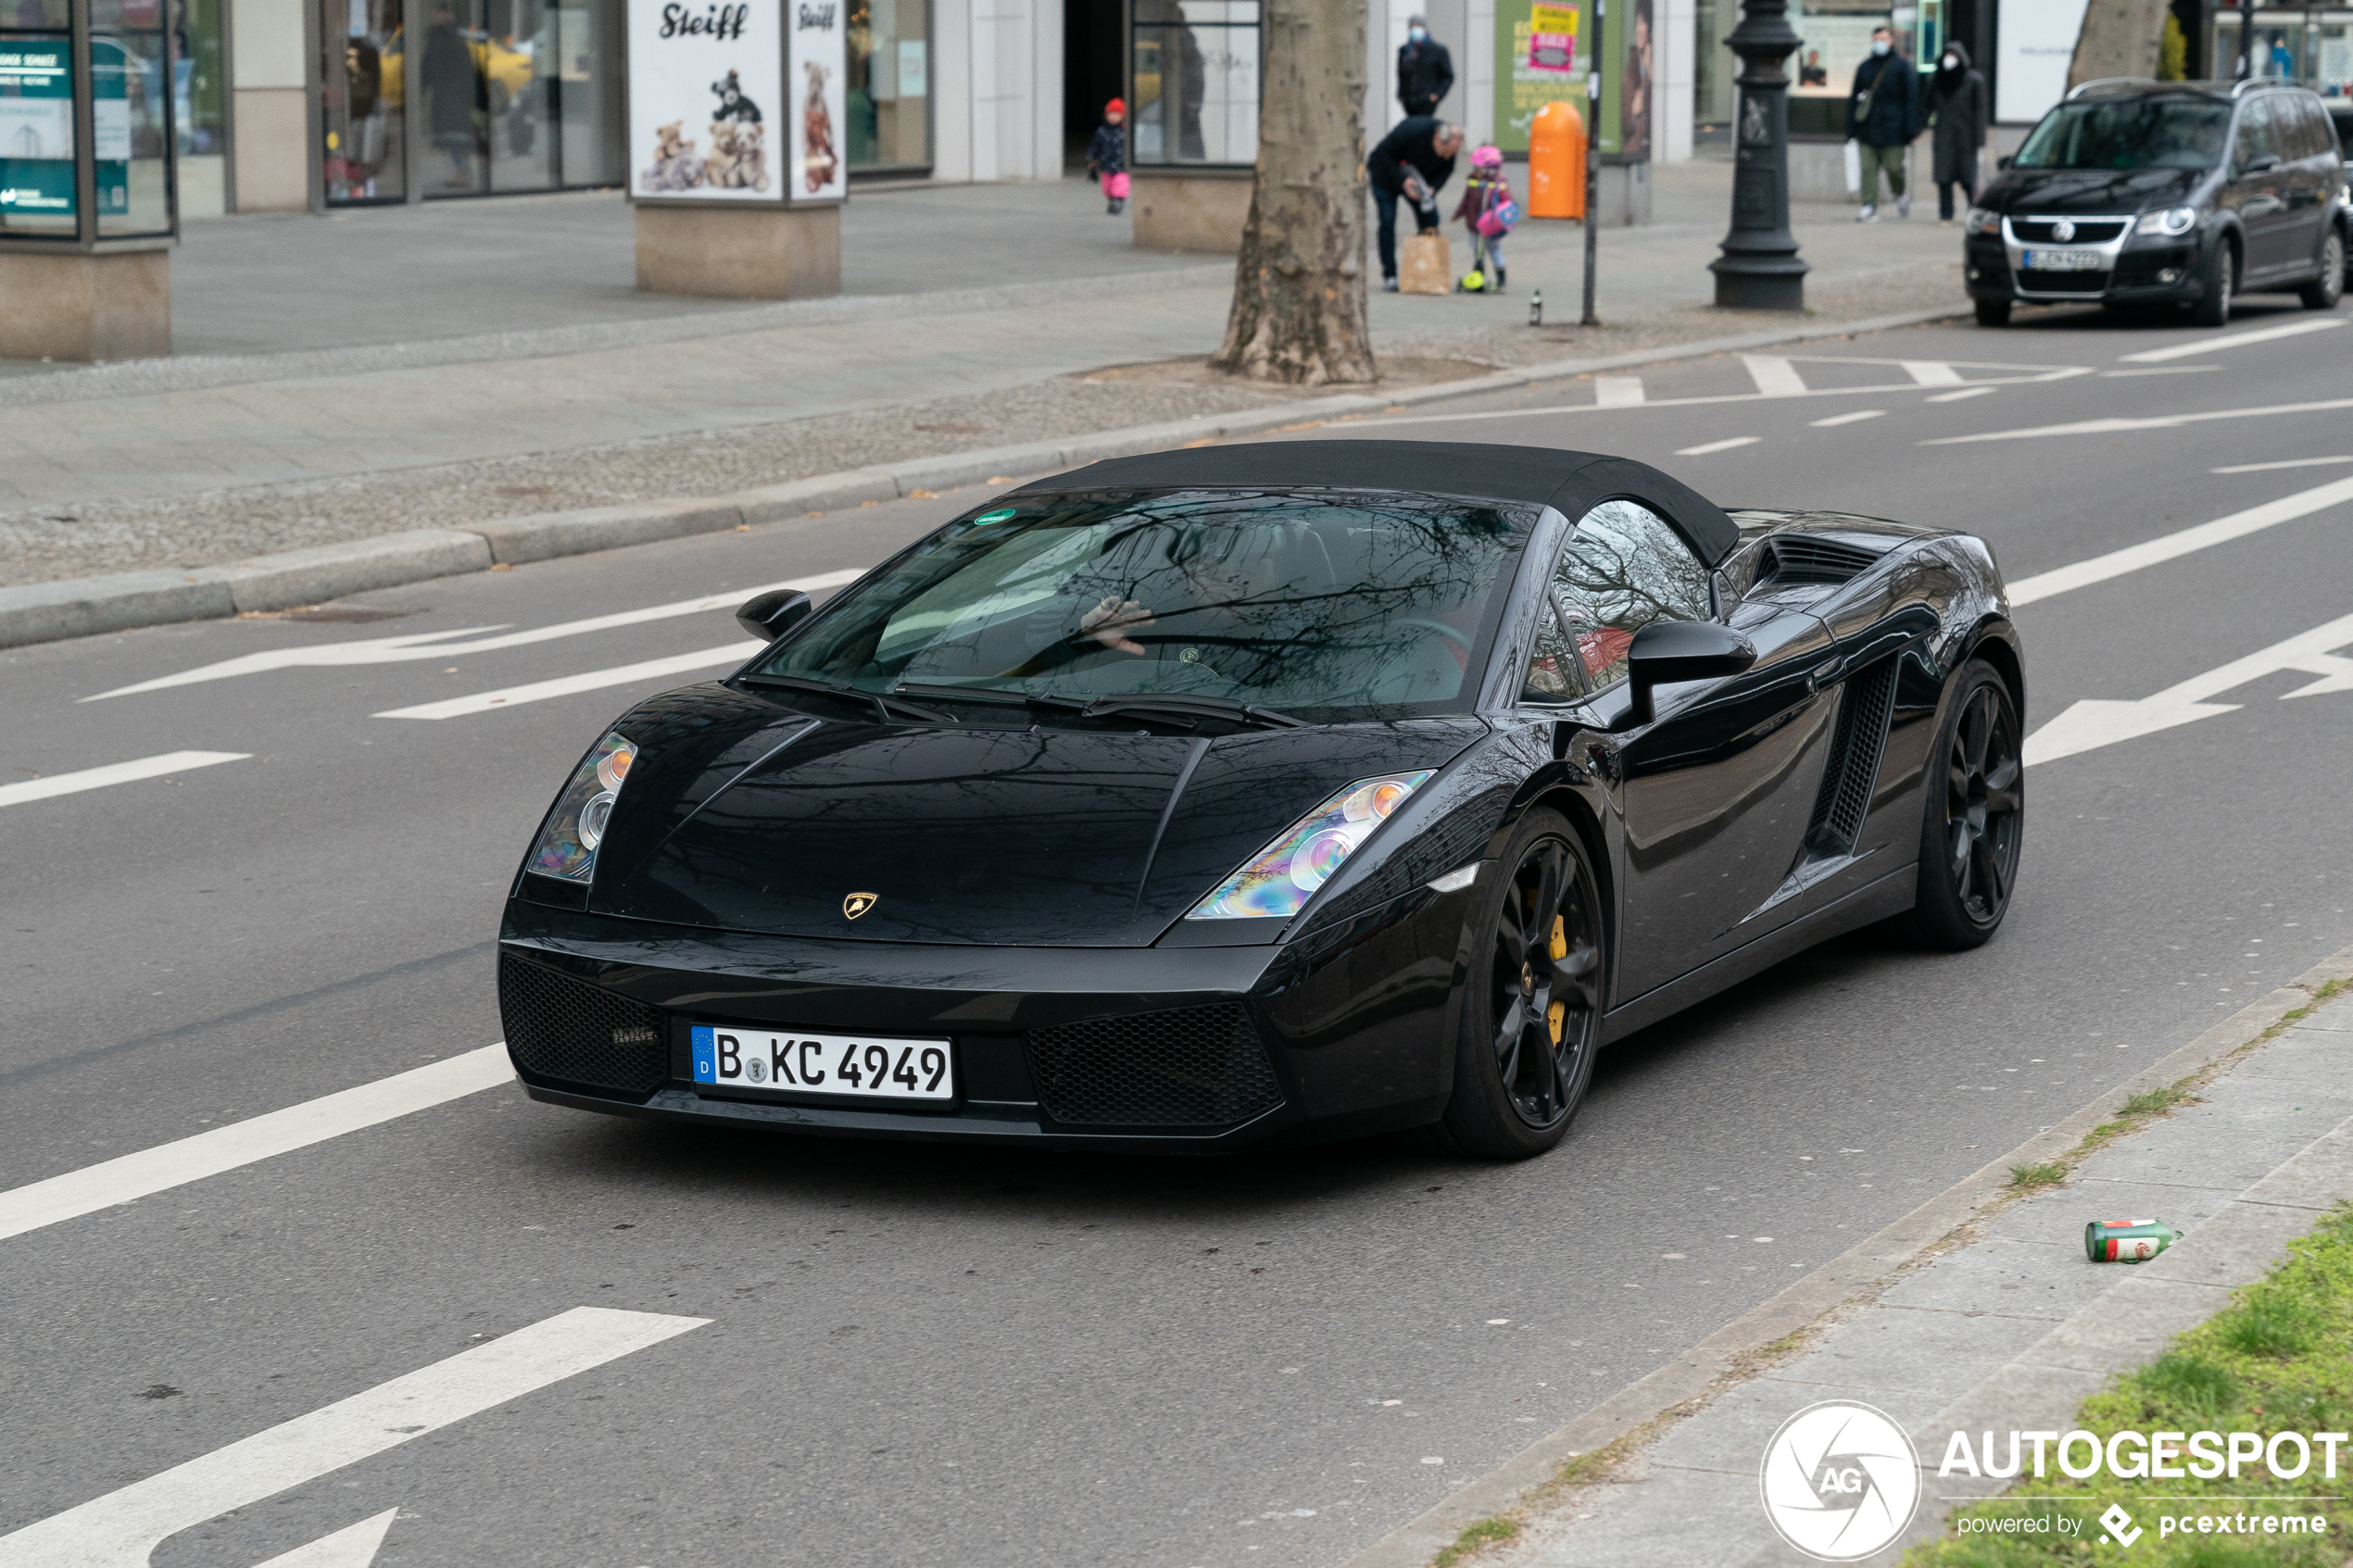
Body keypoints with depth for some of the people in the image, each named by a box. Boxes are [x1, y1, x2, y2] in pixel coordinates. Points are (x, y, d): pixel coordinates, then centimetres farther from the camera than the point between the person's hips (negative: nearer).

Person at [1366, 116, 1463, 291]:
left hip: (1418, 179, 5)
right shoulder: (1411, 131, -37)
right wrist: (1403, 182, -34)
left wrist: (1433, 188, -23)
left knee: (1430, 220, -6)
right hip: (1386, 176, -5)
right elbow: (1381, 155, -29)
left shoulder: (1451, 143, -20)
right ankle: (1389, 277, -7)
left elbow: (1447, 169, -2)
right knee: (1388, 222, -12)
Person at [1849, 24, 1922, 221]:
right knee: (1868, 169, -4)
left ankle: (1901, 194, 28)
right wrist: (1852, 129, 10)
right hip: (1867, 129, 3)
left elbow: (1912, 98, -2)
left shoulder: (1902, 66, 3)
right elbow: (1854, 99, 17)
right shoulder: (1864, 68, 15)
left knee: (1894, 168, -1)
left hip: (1892, 129, -3)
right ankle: (1870, 208, -4)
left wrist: (1910, 129, -10)